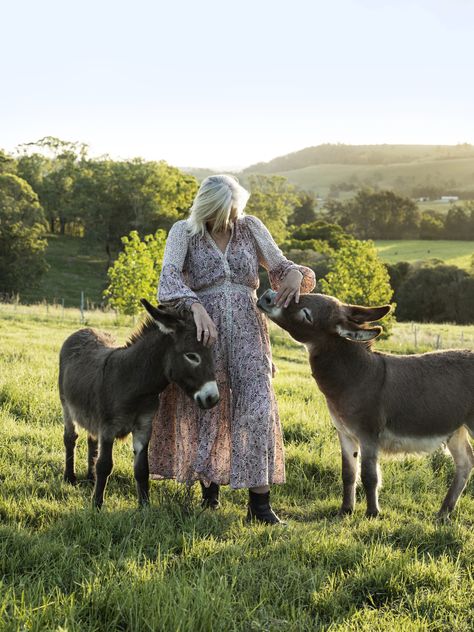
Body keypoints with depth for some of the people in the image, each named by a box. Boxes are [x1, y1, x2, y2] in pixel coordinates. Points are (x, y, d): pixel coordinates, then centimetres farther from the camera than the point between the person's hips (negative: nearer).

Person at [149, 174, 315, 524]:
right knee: (205, 412, 7)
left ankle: (260, 502, -7)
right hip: (204, 332, -1)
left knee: (257, 410, -10)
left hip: (247, 332, 1)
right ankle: (209, 488, 26)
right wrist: (196, 307, -32)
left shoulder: (250, 228, 9)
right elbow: (169, 277, -14)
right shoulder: (184, 232, 2)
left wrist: (295, 274, -15)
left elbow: (280, 266, 10)